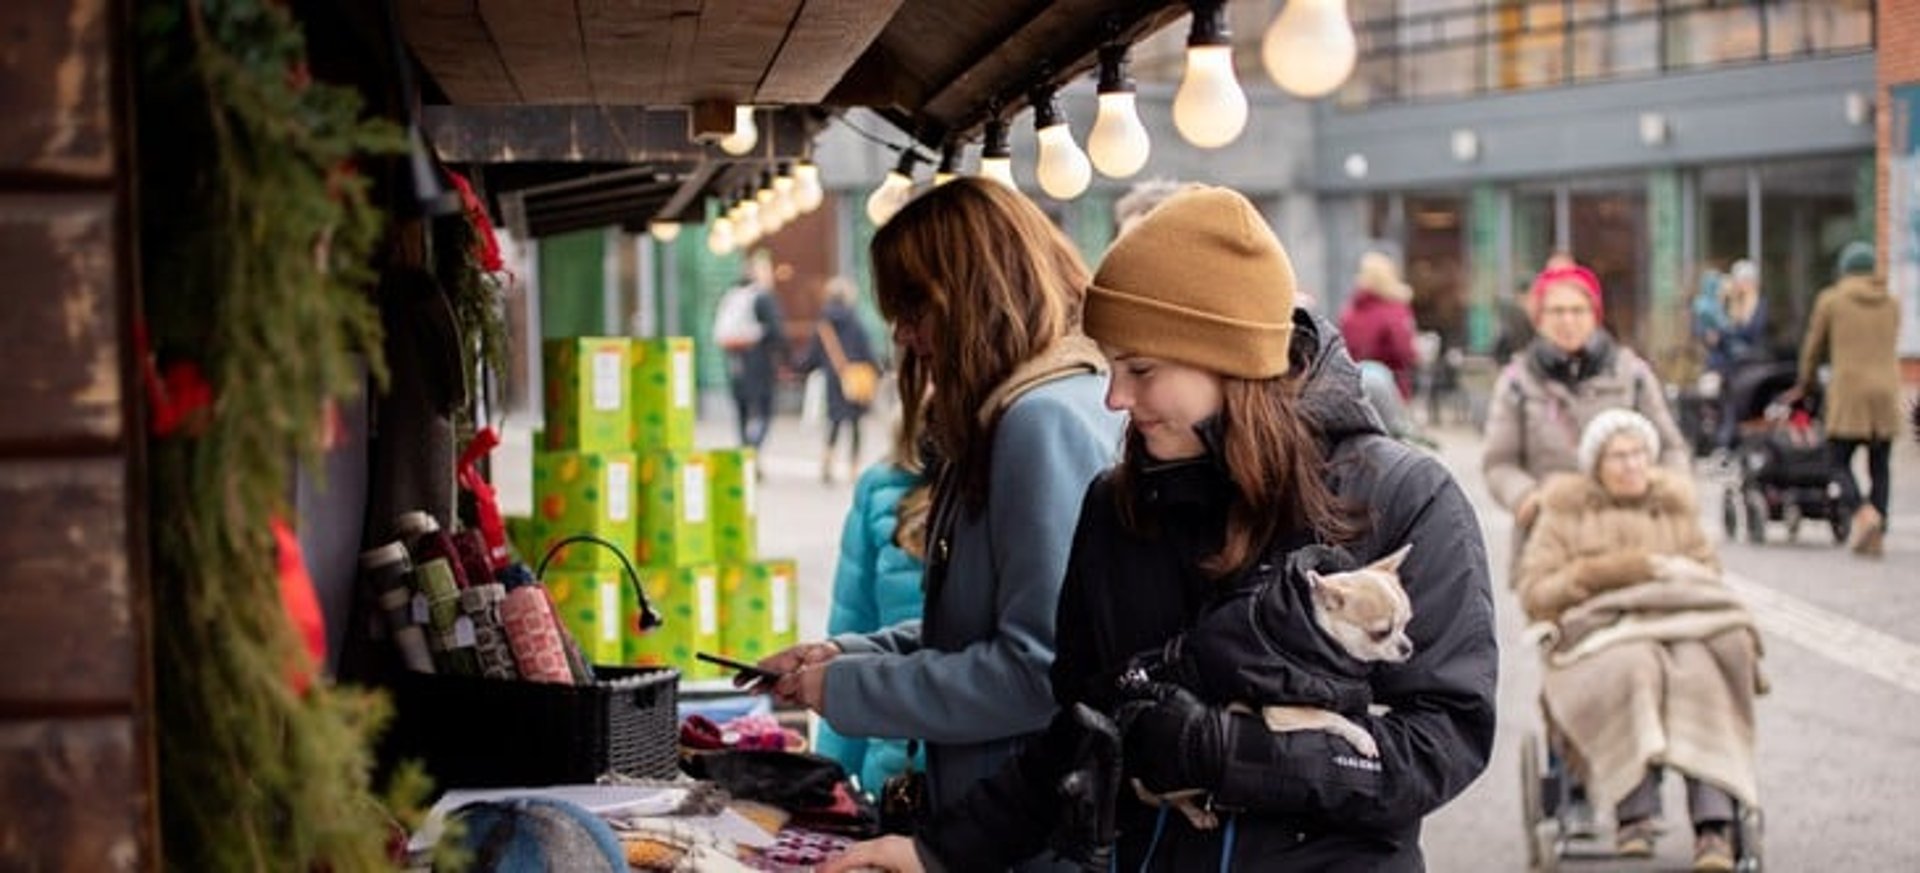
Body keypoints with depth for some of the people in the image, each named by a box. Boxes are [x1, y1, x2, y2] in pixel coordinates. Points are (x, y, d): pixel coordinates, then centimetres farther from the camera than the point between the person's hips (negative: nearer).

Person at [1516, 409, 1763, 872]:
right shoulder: (1566, 512, 14)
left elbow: (1709, 573, 20)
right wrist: (1612, 573, -9)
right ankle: (1633, 813, -37)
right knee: (1631, 670, -39)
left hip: (1681, 629, 2)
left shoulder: (1676, 506, 24)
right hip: (1600, 635, -2)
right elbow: (1533, 591, 4)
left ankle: (1714, 825, -42)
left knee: (1702, 674, -34)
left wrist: (1680, 575, -4)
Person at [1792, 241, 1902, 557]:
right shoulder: (1892, 303, 12)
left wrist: (1804, 384, 24)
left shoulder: (1831, 299, 1)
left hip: (1849, 391, -4)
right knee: (1879, 467, 8)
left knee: (1840, 463, 2)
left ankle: (1864, 511, -23)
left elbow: (1813, 347, 9)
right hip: (1887, 389, 4)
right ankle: (1877, 535, 2)